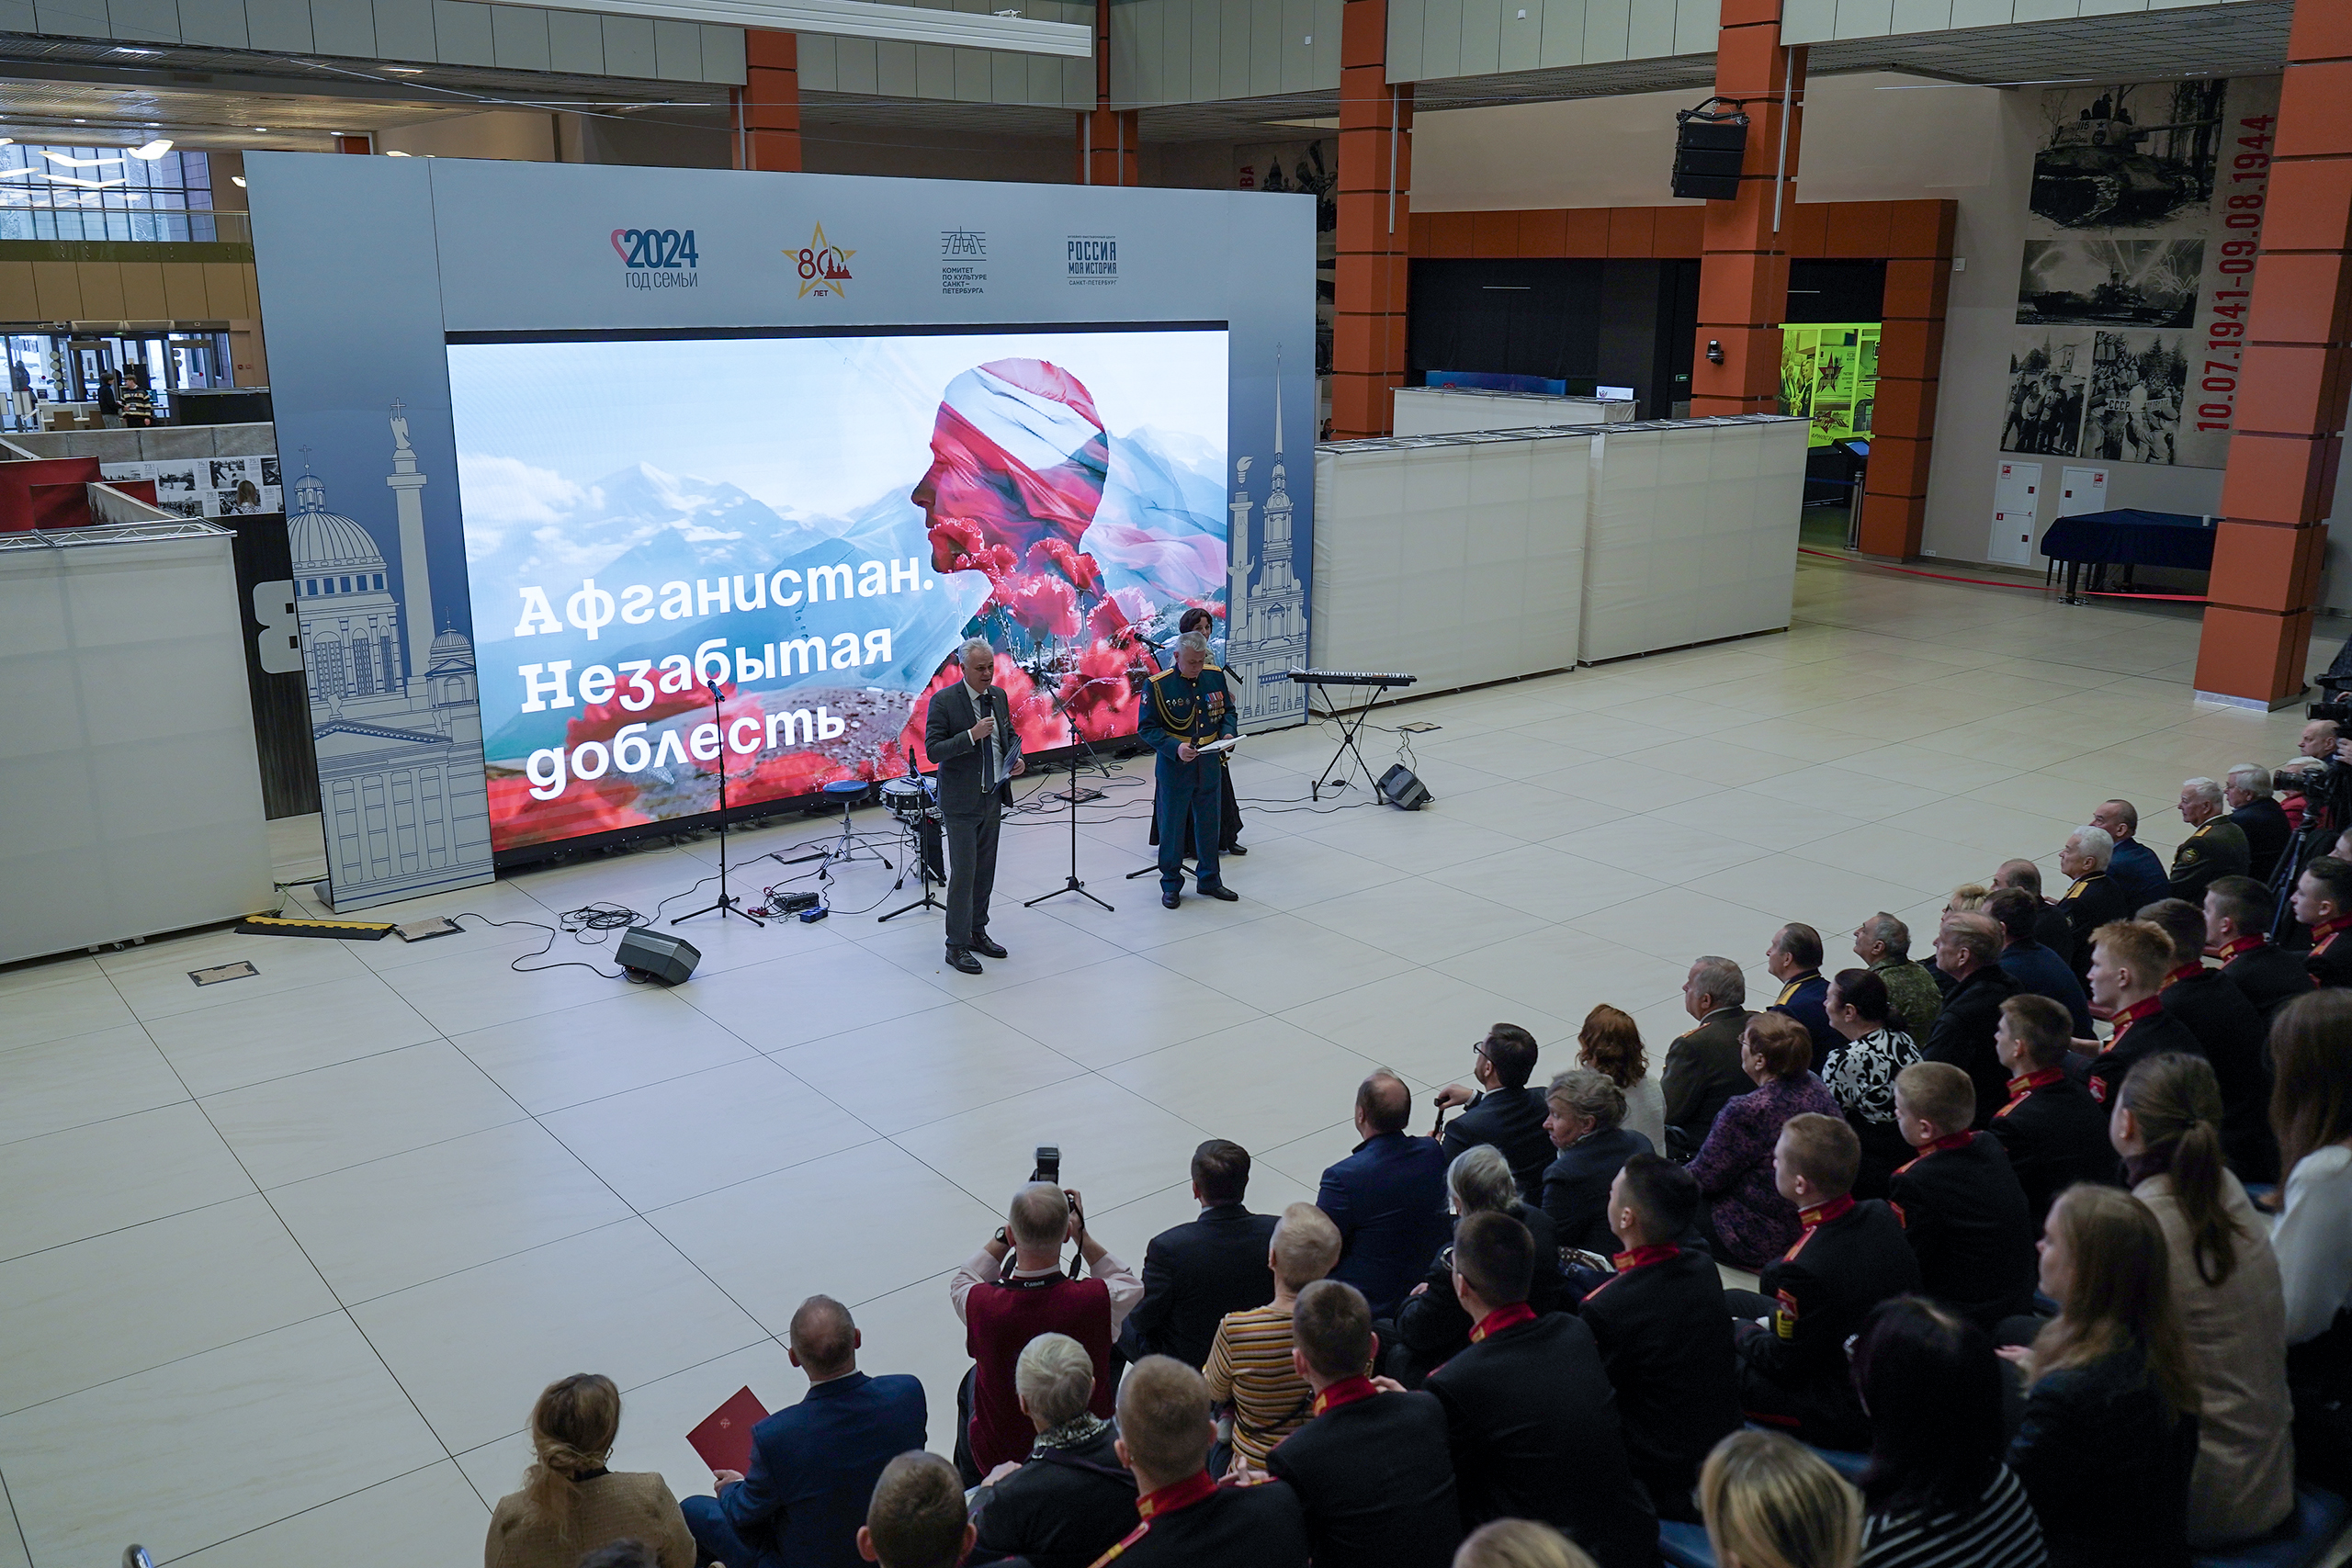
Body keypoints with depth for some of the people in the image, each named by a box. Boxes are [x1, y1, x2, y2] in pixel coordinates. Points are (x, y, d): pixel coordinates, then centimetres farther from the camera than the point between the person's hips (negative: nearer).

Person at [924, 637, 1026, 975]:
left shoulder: (999, 695, 6)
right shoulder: (943, 701, -13)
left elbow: (1010, 734, 20)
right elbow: (932, 750, -18)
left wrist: (1017, 758, -1)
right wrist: (971, 735, -28)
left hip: (993, 798, 6)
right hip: (961, 803, -6)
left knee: (985, 871, 14)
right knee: (963, 874, -4)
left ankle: (977, 932, 28)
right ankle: (957, 946, 4)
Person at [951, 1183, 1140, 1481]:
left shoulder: (981, 1303, -28)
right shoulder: (1097, 1300, -30)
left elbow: (961, 1282, -1)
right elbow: (1131, 1287, -3)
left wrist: (1003, 1237, -2)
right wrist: (1082, 1235, -1)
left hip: (999, 1457, 0)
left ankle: (969, 1488, 53)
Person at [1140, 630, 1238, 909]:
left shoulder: (1215, 676, 1)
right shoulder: (1157, 686, -14)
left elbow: (1228, 711, 13)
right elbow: (1146, 728, -12)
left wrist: (1228, 732, -8)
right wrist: (1175, 748, -26)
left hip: (1210, 763, 4)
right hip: (1174, 767, -4)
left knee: (1209, 823, 15)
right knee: (1172, 826, 7)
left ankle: (1209, 880, 31)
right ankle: (1171, 884, 22)